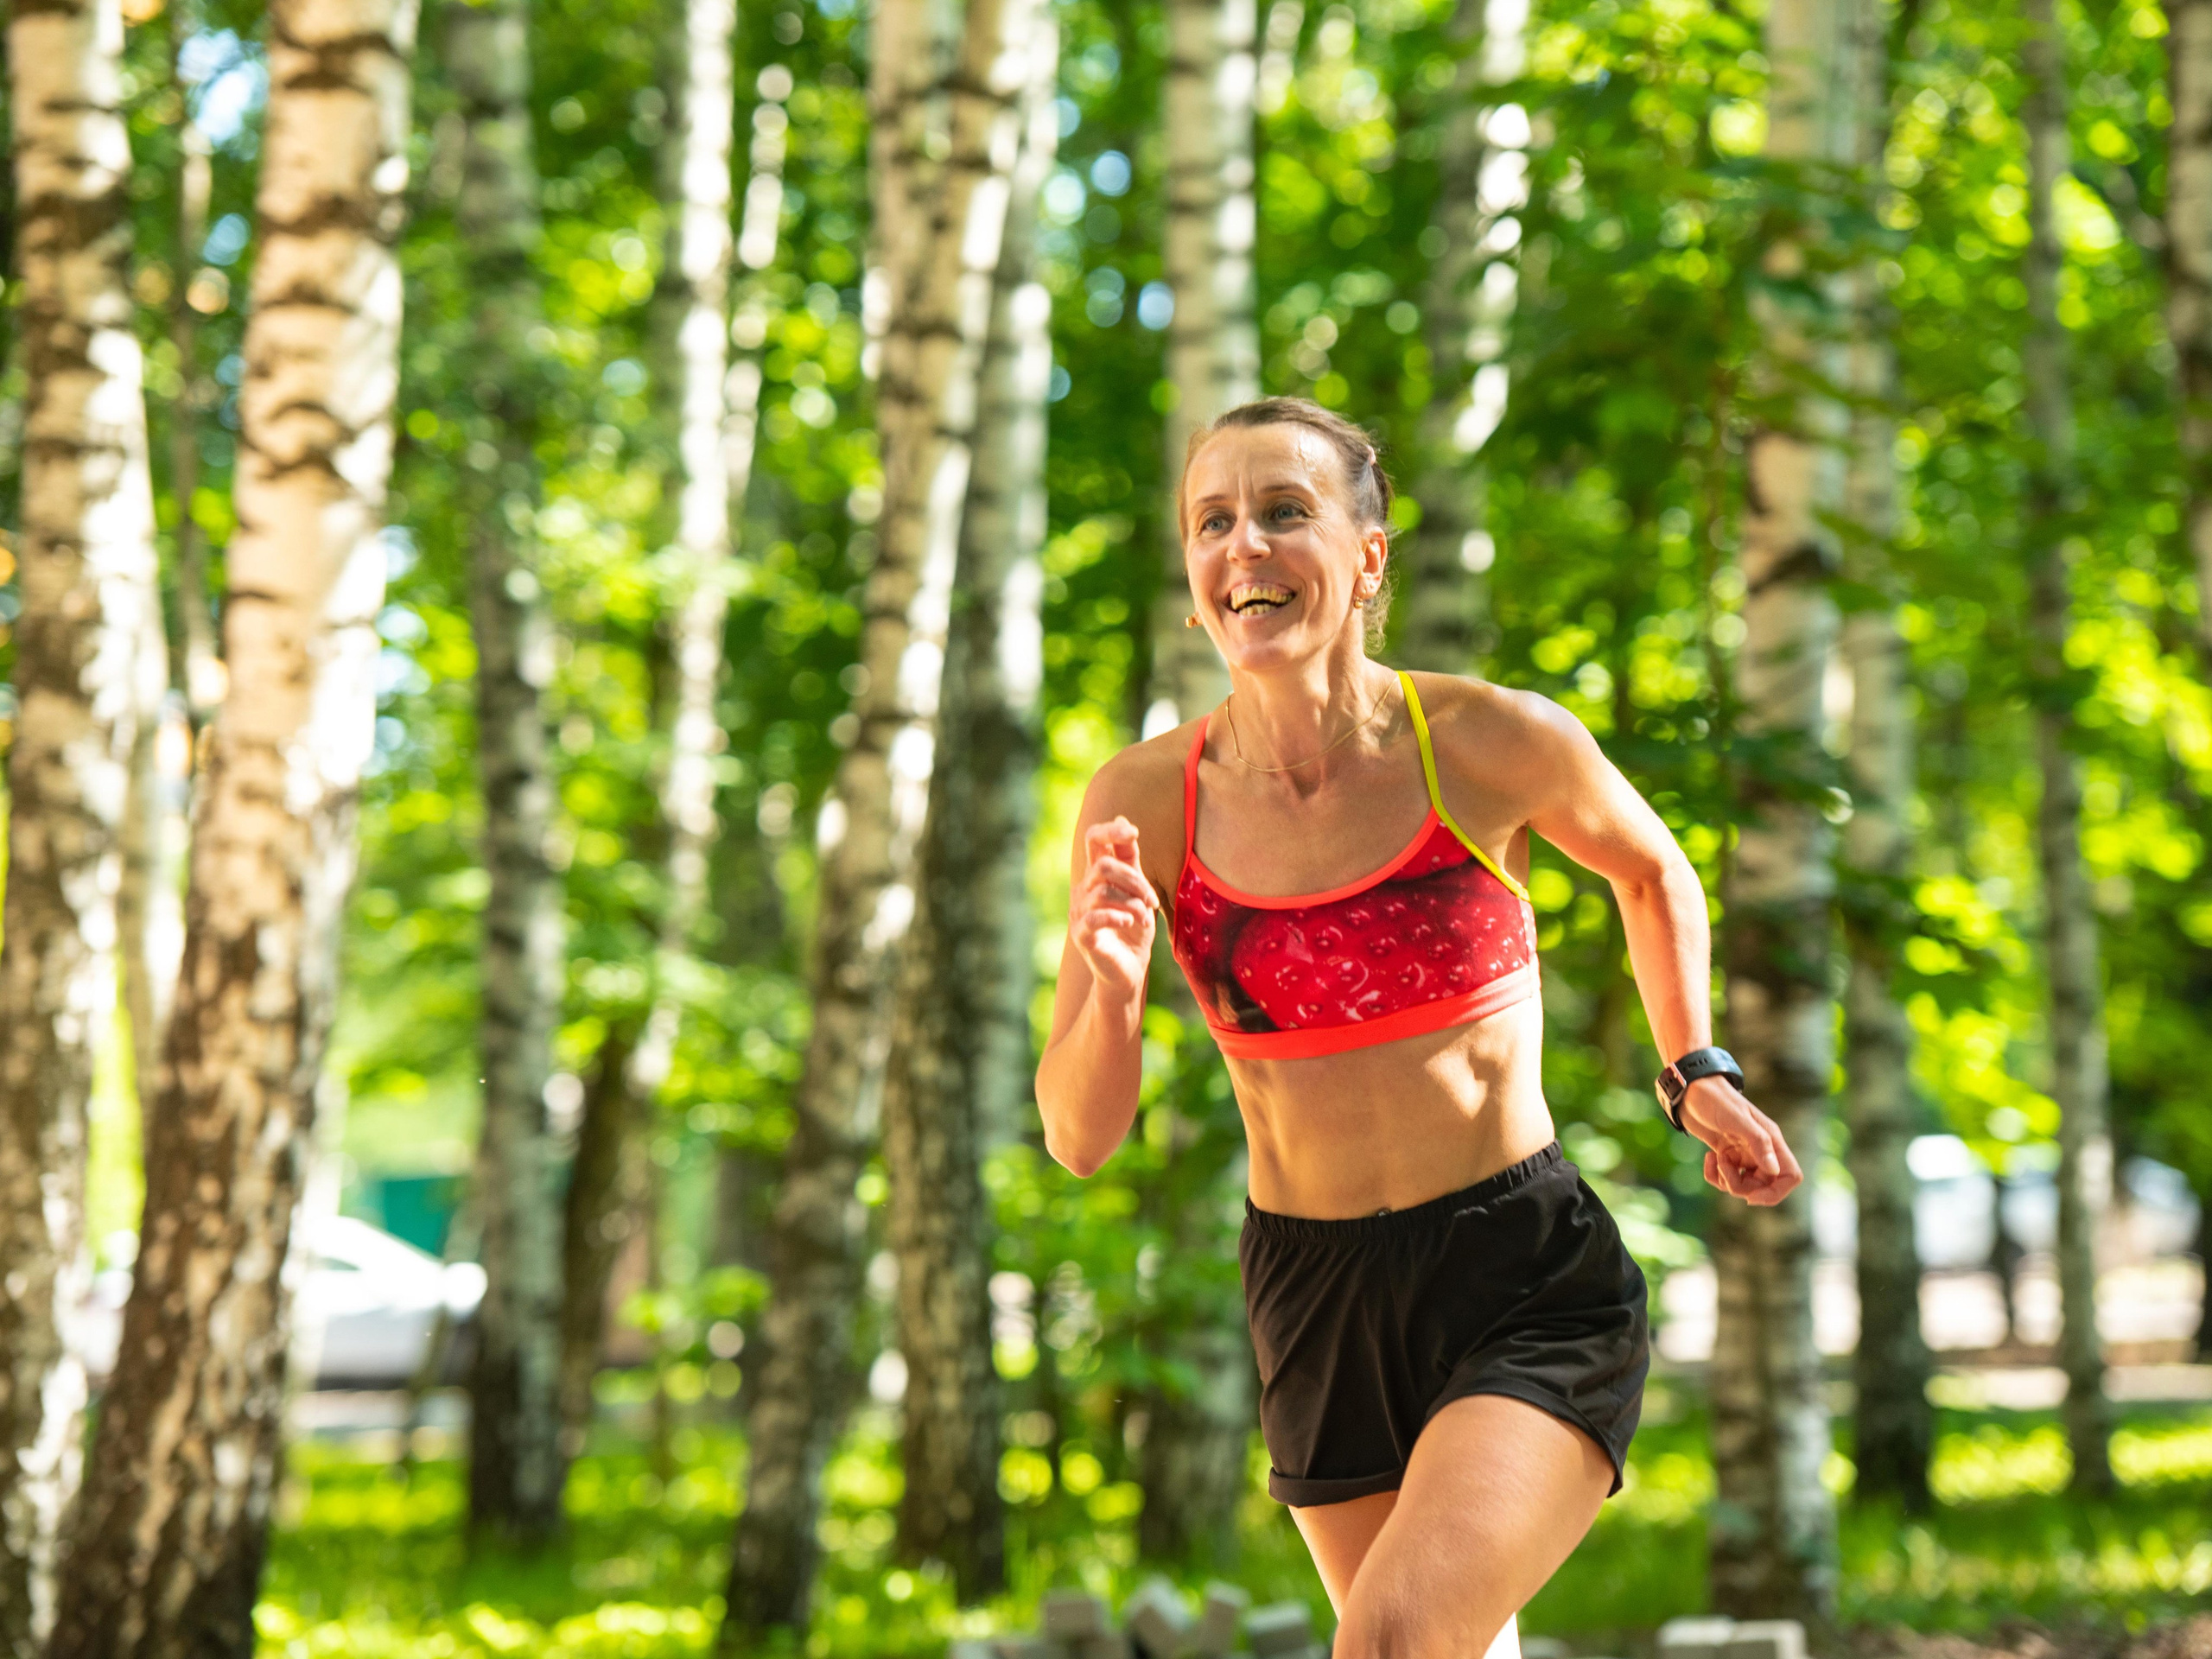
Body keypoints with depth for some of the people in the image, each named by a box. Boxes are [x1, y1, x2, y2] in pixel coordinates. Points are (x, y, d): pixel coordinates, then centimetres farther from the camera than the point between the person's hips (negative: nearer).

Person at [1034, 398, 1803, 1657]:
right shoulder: (1149, 804, -9)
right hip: (1316, 1304, 3)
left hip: (1530, 1283, -3)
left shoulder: (1493, 745, -12)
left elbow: (1651, 869, 12)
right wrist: (1112, 994, -26)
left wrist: (1697, 1071, 7)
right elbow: (1080, 1136, -7)